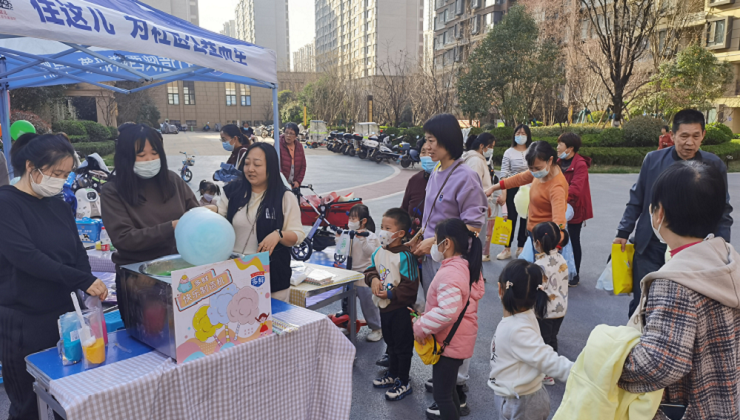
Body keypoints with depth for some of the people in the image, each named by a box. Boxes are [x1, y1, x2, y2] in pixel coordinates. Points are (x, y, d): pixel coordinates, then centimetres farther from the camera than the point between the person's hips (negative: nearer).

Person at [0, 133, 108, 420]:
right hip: (23, 324, -5)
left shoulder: (58, 205, 9)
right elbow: (25, 256, -23)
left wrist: (92, 291, -8)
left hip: (64, 315, 6)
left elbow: (78, 253, 8)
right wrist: (83, 281, -26)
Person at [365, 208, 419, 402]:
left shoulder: (405, 256, -23)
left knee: (403, 345, 8)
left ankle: (404, 383, 23)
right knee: (390, 342, 24)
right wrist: (373, 278, -10)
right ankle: (392, 374, 44)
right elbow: (371, 269, 12)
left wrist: (390, 294, -23)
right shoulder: (379, 252, 0)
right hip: (384, 306, 8)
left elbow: (410, 287, -23)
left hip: (401, 308, -8)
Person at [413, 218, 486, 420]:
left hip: (450, 341, -11)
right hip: (459, 337, 11)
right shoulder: (467, 266, 2)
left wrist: (422, 326, -23)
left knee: (441, 394, -2)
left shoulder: (449, 273, -30)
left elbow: (447, 312, -38)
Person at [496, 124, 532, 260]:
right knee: (511, 218, 0)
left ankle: (521, 247, 18)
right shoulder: (509, 153, -2)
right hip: (513, 188, -2)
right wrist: (503, 193, -12)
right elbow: (504, 175, -4)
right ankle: (507, 248, 9)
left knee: (525, 218, 7)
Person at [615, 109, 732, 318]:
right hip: (650, 248, 0)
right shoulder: (653, 159, -3)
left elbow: (722, 212, 2)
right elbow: (636, 200, 5)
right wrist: (623, 232, 2)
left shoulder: (714, 165, -4)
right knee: (641, 305, 11)